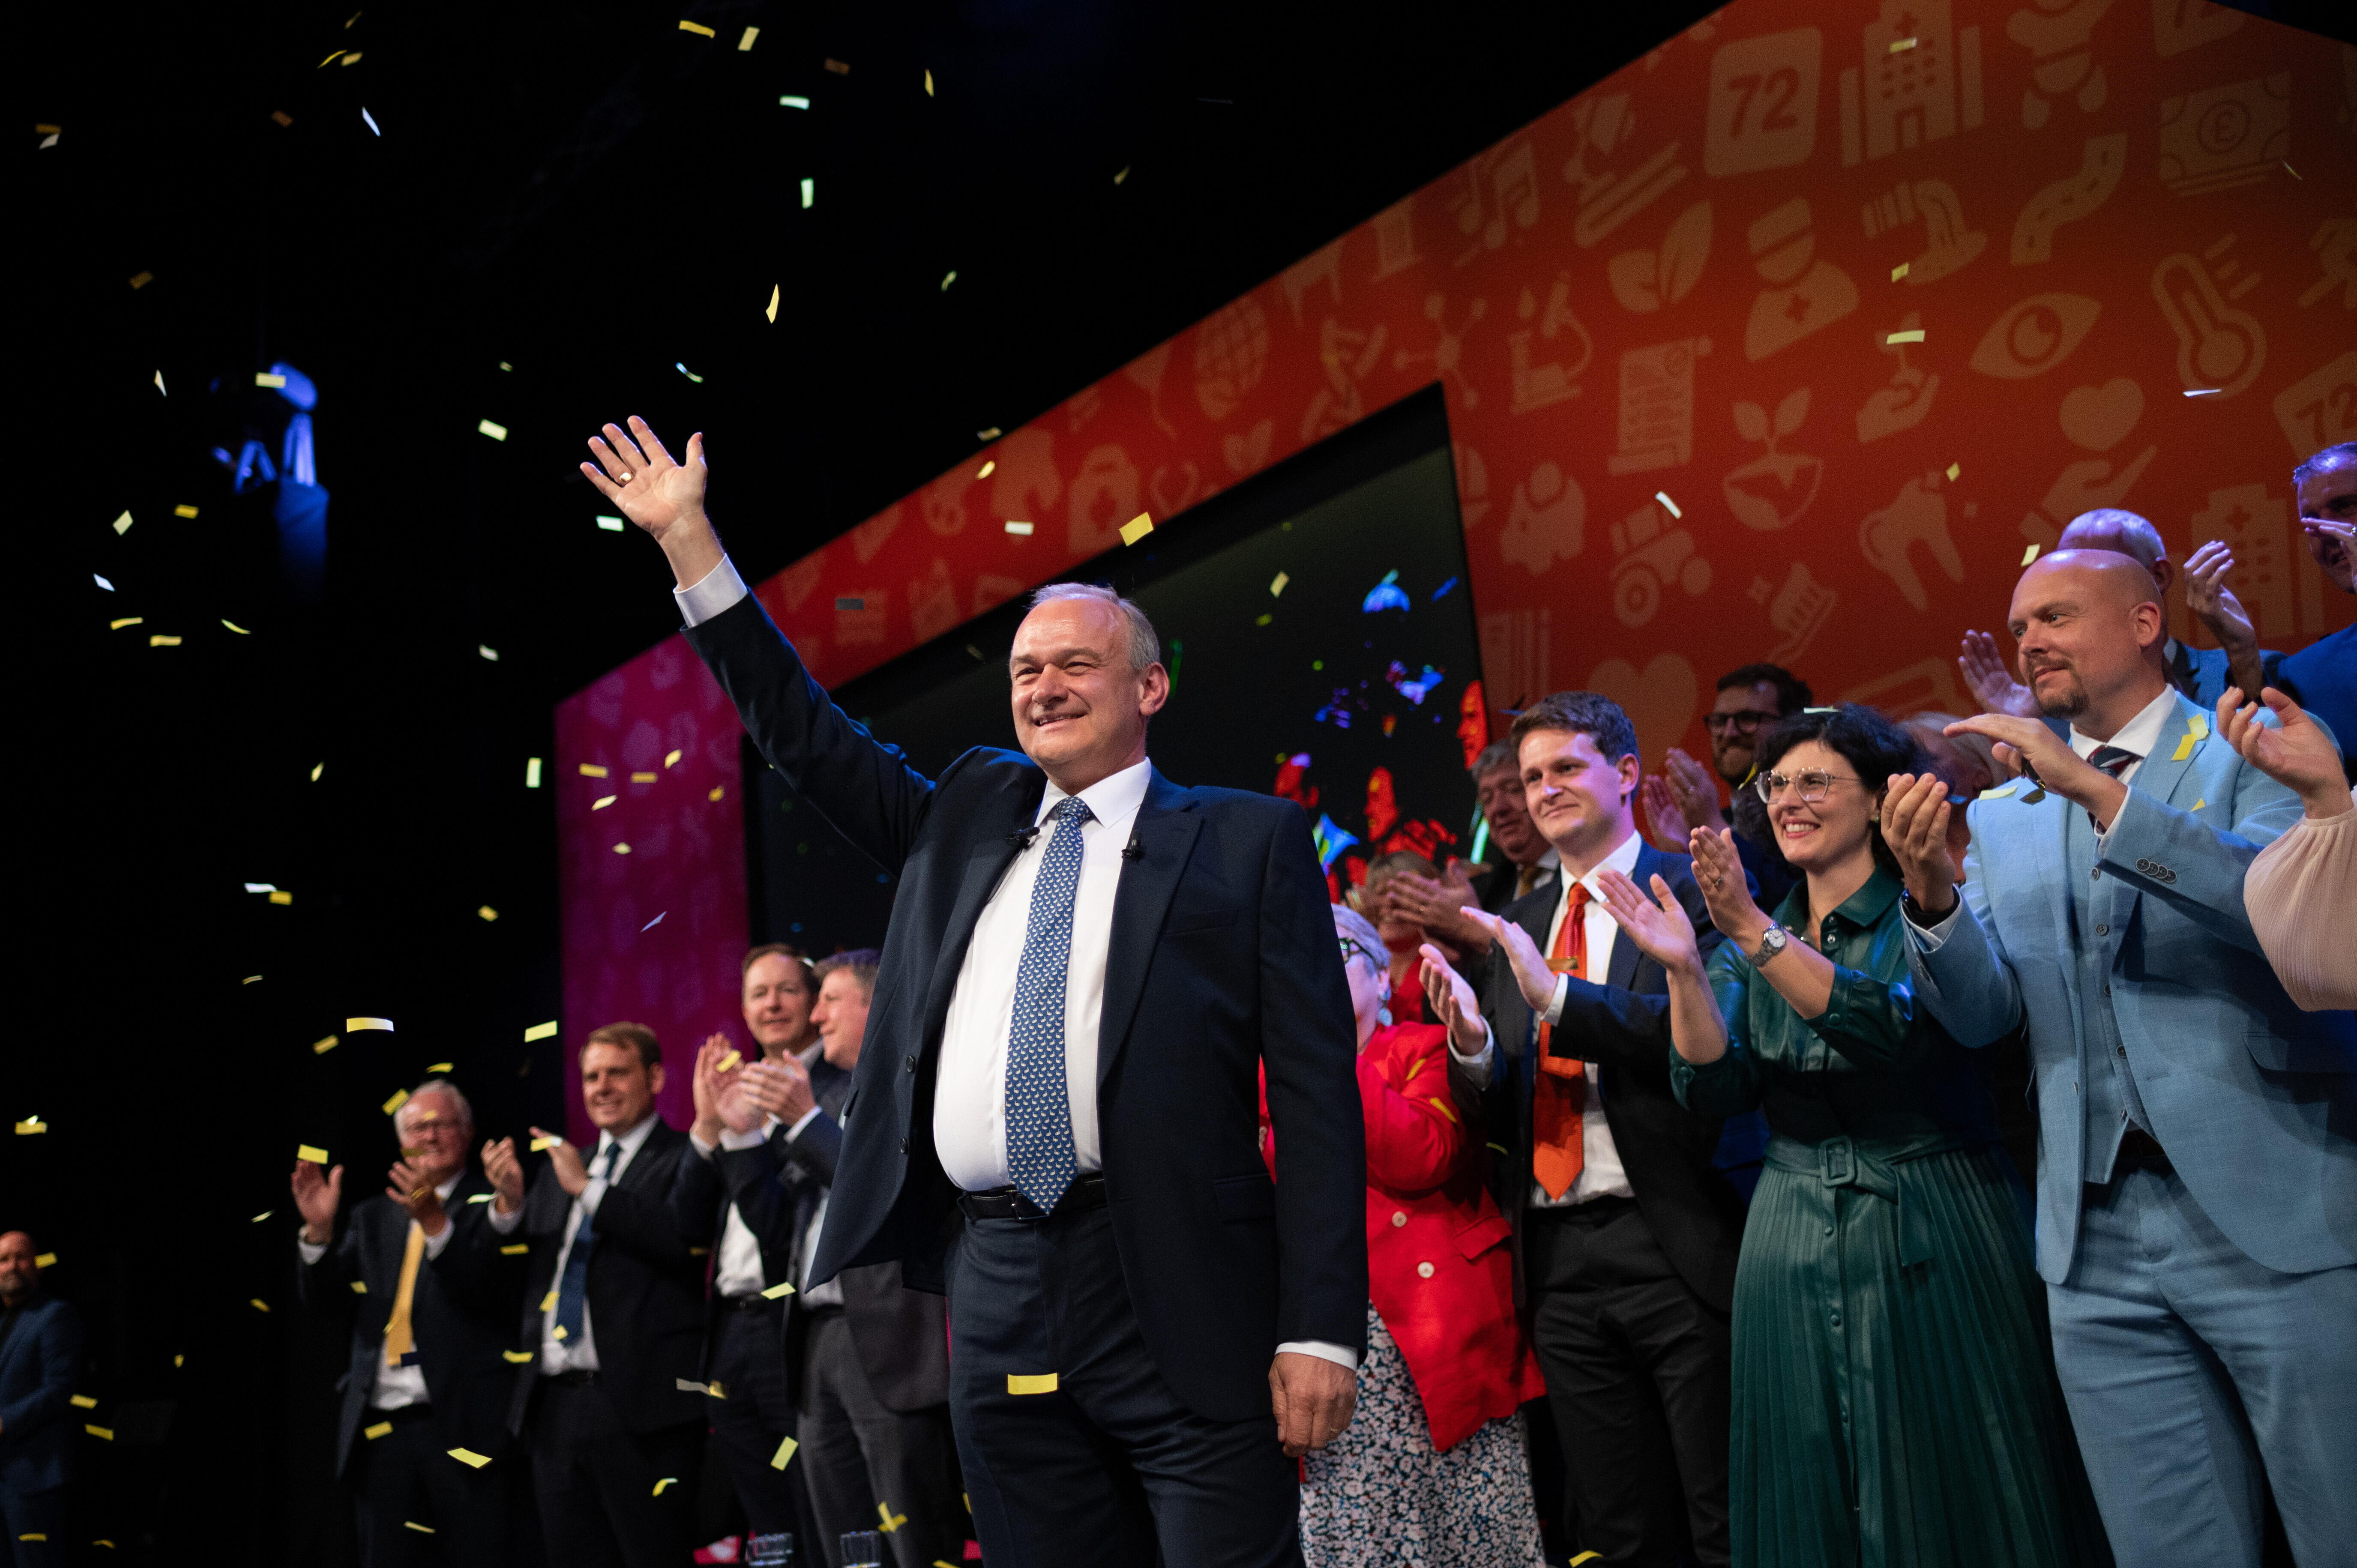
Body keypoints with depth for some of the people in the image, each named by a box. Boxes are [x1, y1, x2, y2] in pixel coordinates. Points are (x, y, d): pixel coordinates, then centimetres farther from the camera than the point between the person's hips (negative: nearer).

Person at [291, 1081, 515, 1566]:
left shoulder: (491, 1206, 3)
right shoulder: (373, 1217, 18)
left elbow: (493, 1290, -13)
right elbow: (324, 1297, 9)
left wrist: (436, 1223, -25)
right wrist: (318, 1230, -7)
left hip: (462, 1423, -4)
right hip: (380, 1431, 5)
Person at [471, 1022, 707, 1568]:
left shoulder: (684, 1159, -1)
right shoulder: (556, 1170, 21)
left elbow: (684, 1239, -20)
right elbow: (509, 1282, 17)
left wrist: (589, 1189, -14)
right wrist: (508, 1204, -1)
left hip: (641, 1404, -7)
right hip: (554, 1405, 7)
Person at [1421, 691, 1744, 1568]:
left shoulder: (1694, 889, -1)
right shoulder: (1518, 929, 15)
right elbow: (1504, 1113, 12)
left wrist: (1559, 998, -24)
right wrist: (1471, 1040, -9)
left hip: (1676, 1243, -5)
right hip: (1558, 1258, 6)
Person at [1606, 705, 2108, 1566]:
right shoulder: (1751, 943, 10)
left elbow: (1897, 1027, -23)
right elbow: (1714, 1089, -2)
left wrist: (1755, 932, -28)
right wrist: (1684, 969, -17)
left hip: (1935, 1240, -4)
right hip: (1793, 1251, 4)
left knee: (1951, 1498, 3)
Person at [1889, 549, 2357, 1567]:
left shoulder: (2258, 751, 2)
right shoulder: (2002, 815, 14)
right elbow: (1982, 1014, 5)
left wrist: (2099, 793, -22)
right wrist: (1929, 890, -13)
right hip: (2098, 1248, 4)